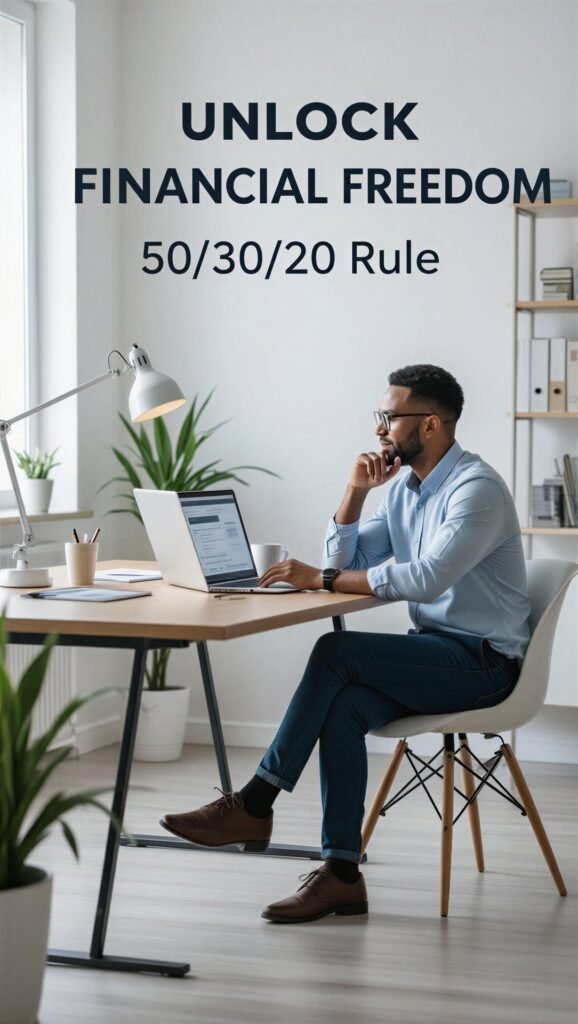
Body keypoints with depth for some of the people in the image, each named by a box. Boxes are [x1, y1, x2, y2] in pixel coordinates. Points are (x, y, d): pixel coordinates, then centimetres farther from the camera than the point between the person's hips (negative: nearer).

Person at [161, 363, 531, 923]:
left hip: (483, 661, -8)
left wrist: (322, 579, -26)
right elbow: (346, 563, 13)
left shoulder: (478, 488, -16)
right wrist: (356, 490, -1)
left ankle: (254, 804, -18)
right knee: (343, 707, -22)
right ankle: (341, 873, -21)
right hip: (433, 648, 8)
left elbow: (426, 578, -28)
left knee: (335, 652, -25)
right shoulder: (403, 484, 13)